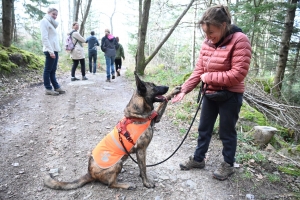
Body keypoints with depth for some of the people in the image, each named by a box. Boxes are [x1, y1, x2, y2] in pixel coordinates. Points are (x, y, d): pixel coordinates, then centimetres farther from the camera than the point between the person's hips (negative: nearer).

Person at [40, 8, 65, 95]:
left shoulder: (51, 23, 26)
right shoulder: (44, 21, -3)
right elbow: (44, 38, -16)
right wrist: (50, 51, -21)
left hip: (55, 50, 9)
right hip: (50, 50, -9)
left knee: (53, 70, 10)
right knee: (48, 70, -5)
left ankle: (56, 87, 14)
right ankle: (48, 89, -2)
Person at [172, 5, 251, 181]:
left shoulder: (239, 40, -17)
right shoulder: (207, 43, 2)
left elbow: (238, 74, -24)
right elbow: (199, 70, 3)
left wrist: (209, 77, -16)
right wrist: (184, 89, -7)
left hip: (230, 96, -6)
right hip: (210, 94, 7)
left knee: (227, 132, 9)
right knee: (204, 128, 16)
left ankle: (228, 165, 31)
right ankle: (198, 159, 34)